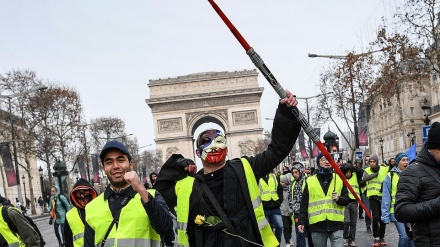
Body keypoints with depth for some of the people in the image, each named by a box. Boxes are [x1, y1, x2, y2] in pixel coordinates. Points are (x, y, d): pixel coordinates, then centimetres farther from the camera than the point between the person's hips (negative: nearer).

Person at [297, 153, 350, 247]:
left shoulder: (339, 179, 6)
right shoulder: (310, 181, 4)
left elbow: (347, 199, 8)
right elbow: (304, 204, 7)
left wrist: (339, 199, -13)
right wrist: (301, 221, 3)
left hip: (336, 224, 0)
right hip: (317, 225, 0)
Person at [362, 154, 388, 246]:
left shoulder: (384, 169, 1)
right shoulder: (367, 170, 3)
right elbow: (364, 178, -16)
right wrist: (375, 174, -19)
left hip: (383, 196, 1)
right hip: (372, 196, -1)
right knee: (375, 217, -8)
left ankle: (381, 237, 23)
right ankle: (376, 238, 3)